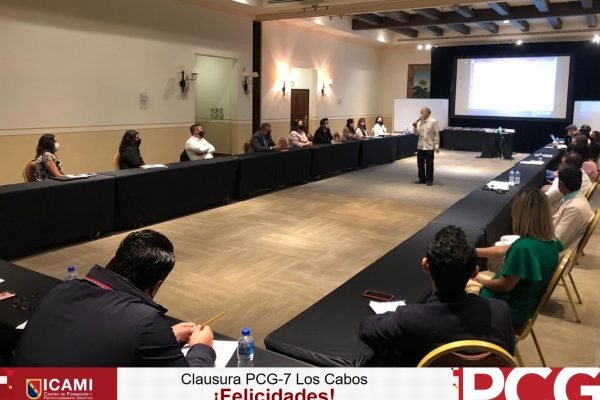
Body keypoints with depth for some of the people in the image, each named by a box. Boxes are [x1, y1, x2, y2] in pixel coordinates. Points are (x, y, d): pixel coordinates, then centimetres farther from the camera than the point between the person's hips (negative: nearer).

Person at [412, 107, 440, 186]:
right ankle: (422, 179, 20)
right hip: (420, 146, 6)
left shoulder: (433, 122, -9)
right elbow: (416, 133, 12)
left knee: (429, 164, 0)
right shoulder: (419, 122, 8)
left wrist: (437, 146, -10)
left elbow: (436, 134, -8)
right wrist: (415, 127, -7)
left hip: (429, 147, -6)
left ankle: (429, 180, 10)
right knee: (420, 164, 9)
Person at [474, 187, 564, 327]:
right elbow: (504, 250, 7)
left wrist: (479, 280, -4)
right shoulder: (549, 241, -5)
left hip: (509, 310, -8)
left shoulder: (523, 247, -34)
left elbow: (504, 286, -23)